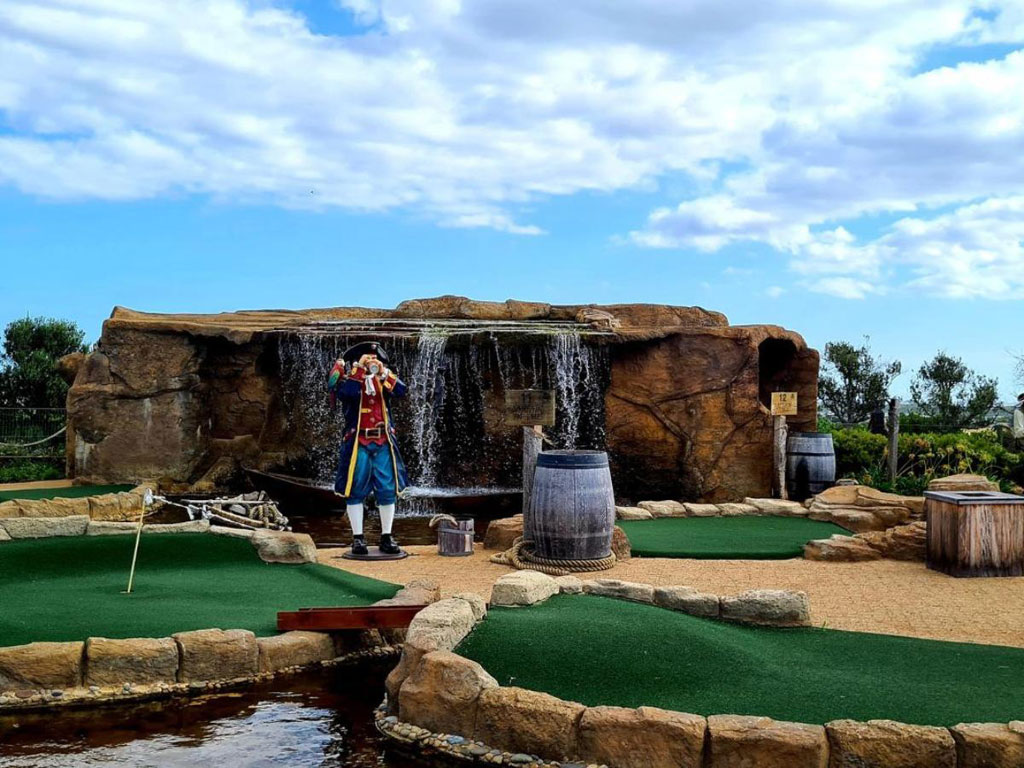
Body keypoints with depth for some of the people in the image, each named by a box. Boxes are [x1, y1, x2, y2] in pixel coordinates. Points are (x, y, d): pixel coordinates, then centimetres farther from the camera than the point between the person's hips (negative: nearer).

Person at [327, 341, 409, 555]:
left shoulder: (385, 380, 11)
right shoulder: (348, 377, 2)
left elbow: (401, 391, -8)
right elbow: (346, 392, -21)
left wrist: (383, 373, -17)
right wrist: (360, 368, -18)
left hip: (384, 442, 3)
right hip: (357, 443, -3)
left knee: (388, 490, 2)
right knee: (355, 490, 0)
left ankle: (386, 538, 11)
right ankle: (357, 538, 8)